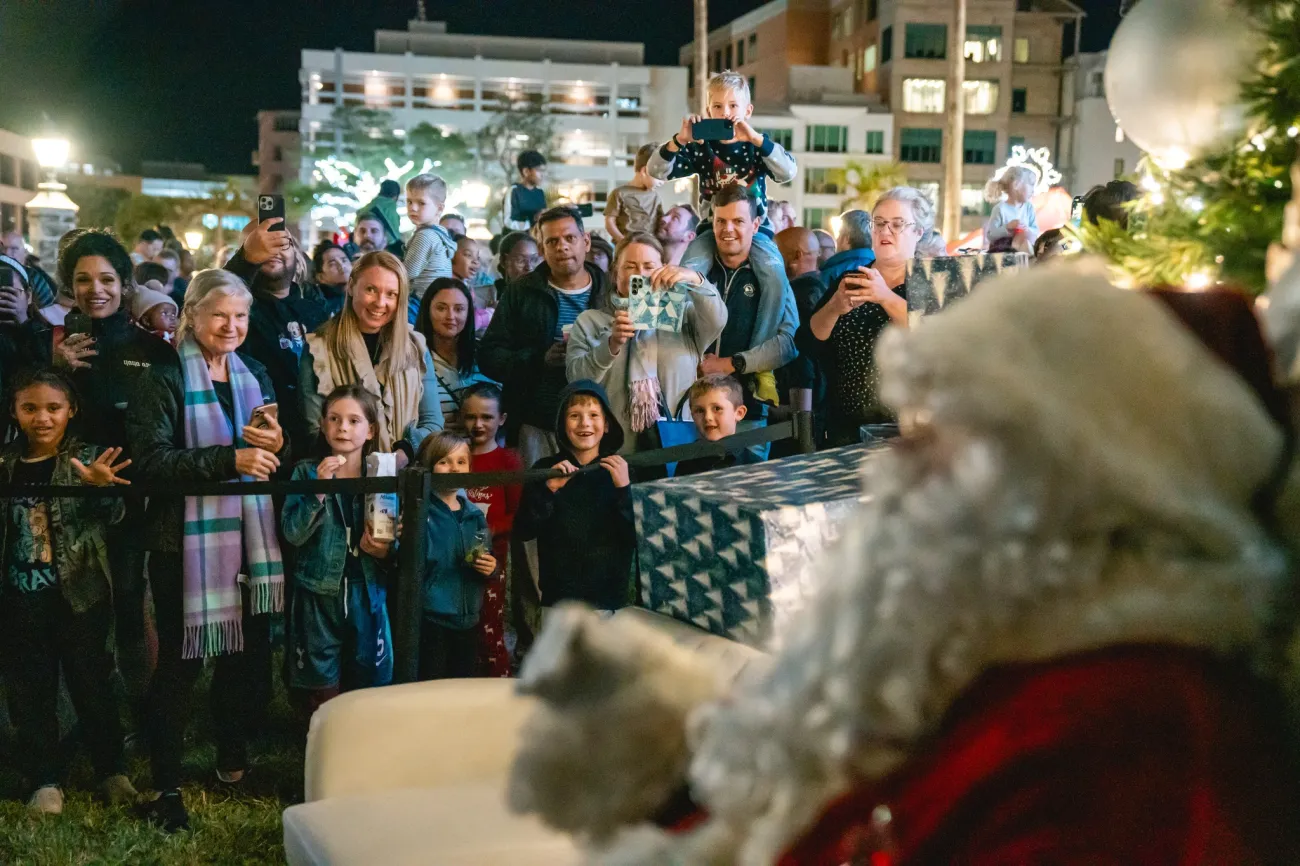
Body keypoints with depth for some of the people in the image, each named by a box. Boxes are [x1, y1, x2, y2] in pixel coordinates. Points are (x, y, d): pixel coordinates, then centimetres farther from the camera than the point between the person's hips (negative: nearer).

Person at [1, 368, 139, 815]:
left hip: (79, 595, -3)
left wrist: (102, 488, -38)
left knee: (93, 686, 5)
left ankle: (113, 772, 20)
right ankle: (45, 781, 21)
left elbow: (114, 515, -17)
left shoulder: (88, 458, -4)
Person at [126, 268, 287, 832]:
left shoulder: (255, 377, 13)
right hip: (187, 537, -5)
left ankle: (234, 763, 30)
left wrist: (277, 445, -6)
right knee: (182, 660, 1)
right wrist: (231, 457, -24)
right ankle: (166, 786, 13)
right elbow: (152, 458, -16)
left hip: (250, 533, 5)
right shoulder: (166, 378, -4)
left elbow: (275, 460, 17)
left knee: (248, 654, 10)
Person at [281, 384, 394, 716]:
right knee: (320, 691, 6)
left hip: (366, 595, 2)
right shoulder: (306, 472, -2)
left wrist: (382, 551, -14)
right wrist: (319, 490, -23)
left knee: (369, 687, 11)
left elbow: (397, 541, 6)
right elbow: (293, 533, -13)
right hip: (318, 595, -2)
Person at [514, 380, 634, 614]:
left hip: (610, 596, -1)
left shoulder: (622, 470, 0)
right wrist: (548, 490, -16)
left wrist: (624, 489, -18)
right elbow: (523, 532, -4)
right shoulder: (546, 470, 3)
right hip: (558, 596, 1)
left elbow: (639, 537, -7)